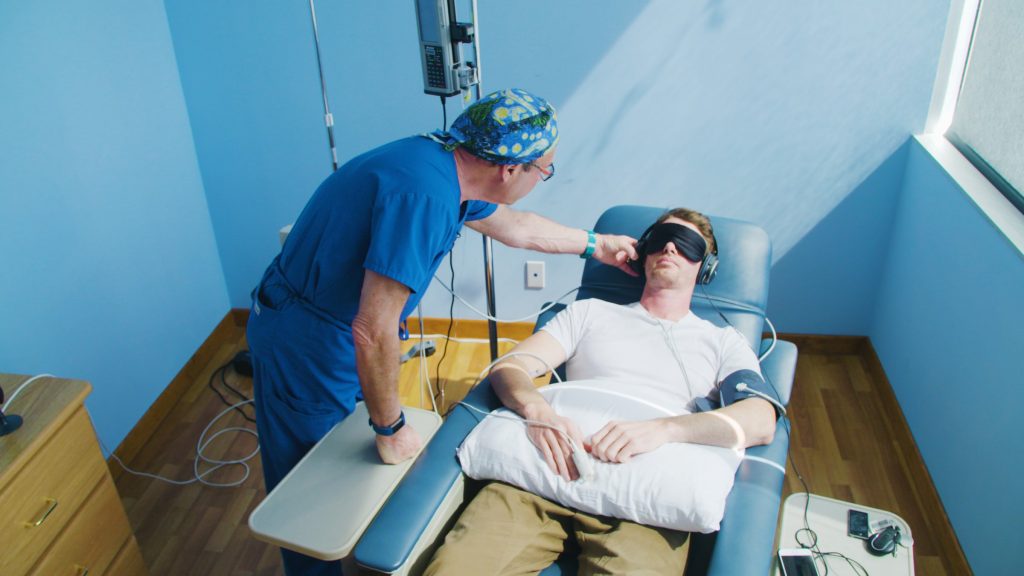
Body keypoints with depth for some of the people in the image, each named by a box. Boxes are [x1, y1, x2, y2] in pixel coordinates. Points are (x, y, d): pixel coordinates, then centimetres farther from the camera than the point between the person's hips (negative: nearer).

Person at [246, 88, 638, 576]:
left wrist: (595, 245, 28)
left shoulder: (449, 166, -2)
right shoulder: (422, 192, -33)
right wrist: (390, 429, -17)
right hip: (305, 347, -9)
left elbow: (514, 226, 18)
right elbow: (373, 333, -31)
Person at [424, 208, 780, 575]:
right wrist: (539, 411, -13)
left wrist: (664, 428, -19)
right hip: (553, 465, 1)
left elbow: (761, 422, 1)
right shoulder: (589, 313, 24)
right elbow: (510, 366, 12)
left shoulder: (723, 342, 20)